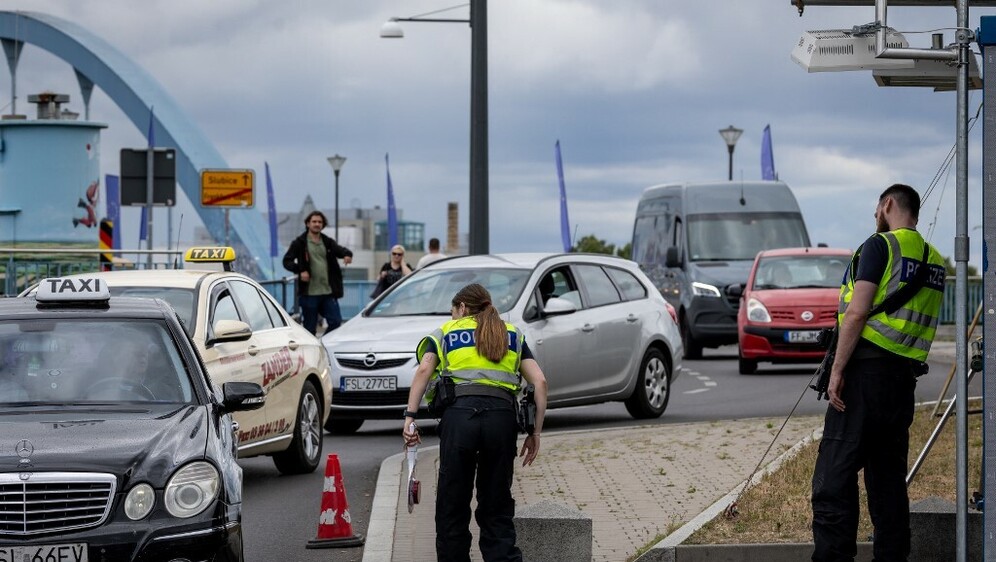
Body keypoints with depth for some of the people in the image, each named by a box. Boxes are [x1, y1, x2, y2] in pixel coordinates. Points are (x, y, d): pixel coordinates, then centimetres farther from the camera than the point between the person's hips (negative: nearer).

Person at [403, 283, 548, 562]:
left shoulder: (445, 332, 20)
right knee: (497, 509, 7)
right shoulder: (513, 335, 25)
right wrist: (535, 432, 15)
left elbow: (424, 369, 1)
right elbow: (540, 382, 14)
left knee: (452, 507, 5)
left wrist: (410, 417, -4)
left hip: (459, 413, -2)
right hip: (502, 416, 2)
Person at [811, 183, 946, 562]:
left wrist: (837, 369, -12)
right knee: (888, 477, 11)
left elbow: (857, 313, -14)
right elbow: (920, 324, 18)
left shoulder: (880, 246, -7)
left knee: (834, 475, -9)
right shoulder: (934, 261, 17)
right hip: (904, 379, 8)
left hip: (866, 373, -8)